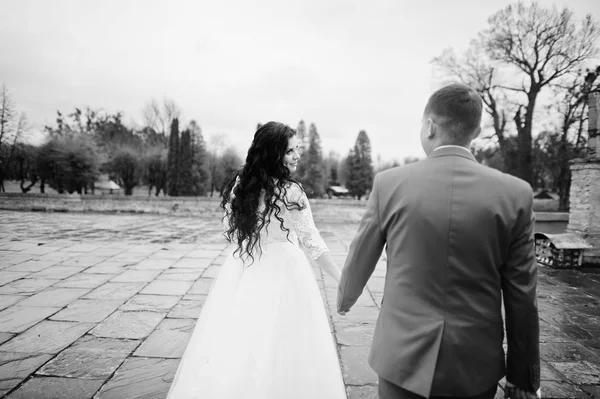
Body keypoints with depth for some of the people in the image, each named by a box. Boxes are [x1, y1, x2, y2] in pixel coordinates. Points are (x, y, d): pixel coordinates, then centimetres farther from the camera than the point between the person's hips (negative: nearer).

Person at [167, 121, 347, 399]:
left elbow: (231, 232, 10)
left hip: (242, 269, 6)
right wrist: (341, 278, 2)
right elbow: (312, 244, -10)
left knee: (237, 340, 16)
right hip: (281, 270, -6)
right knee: (277, 348, 7)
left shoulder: (240, 184, 1)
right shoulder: (290, 192, -15)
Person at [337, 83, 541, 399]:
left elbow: (359, 260, 1)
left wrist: (344, 300, 21)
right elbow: (521, 297, -4)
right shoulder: (515, 193, -9)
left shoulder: (389, 183, -11)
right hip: (477, 365, 2)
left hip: (404, 358, -1)